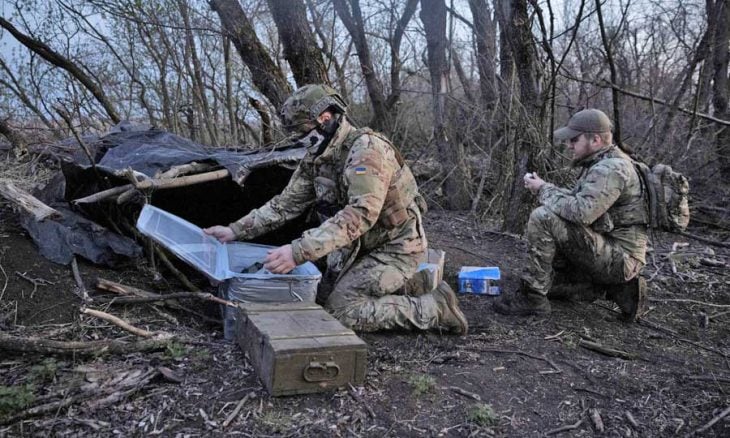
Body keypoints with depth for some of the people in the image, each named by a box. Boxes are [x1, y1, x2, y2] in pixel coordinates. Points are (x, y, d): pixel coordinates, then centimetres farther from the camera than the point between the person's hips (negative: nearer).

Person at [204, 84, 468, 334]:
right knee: (318, 297, 8)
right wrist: (236, 230, -4)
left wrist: (299, 251, -44)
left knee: (341, 311, -16)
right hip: (358, 247, 9)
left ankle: (434, 307, -4)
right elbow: (286, 203, 5)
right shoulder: (316, 158, 2)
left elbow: (361, 213, -38)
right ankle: (396, 285, 20)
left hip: (395, 248, -8)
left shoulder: (367, 149, -26)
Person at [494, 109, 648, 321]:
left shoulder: (611, 168, -21)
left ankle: (532, 297, -16)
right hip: (612, 255, 11)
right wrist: (544, 188, 1)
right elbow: (579, 199, 16)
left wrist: (544, 190, -17)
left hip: (620, 258, -11)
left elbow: (581, 212, -32)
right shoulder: (601, 164, 13)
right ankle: (616, 286, 12)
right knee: (549, 277, 21)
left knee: (543, 218, -23)